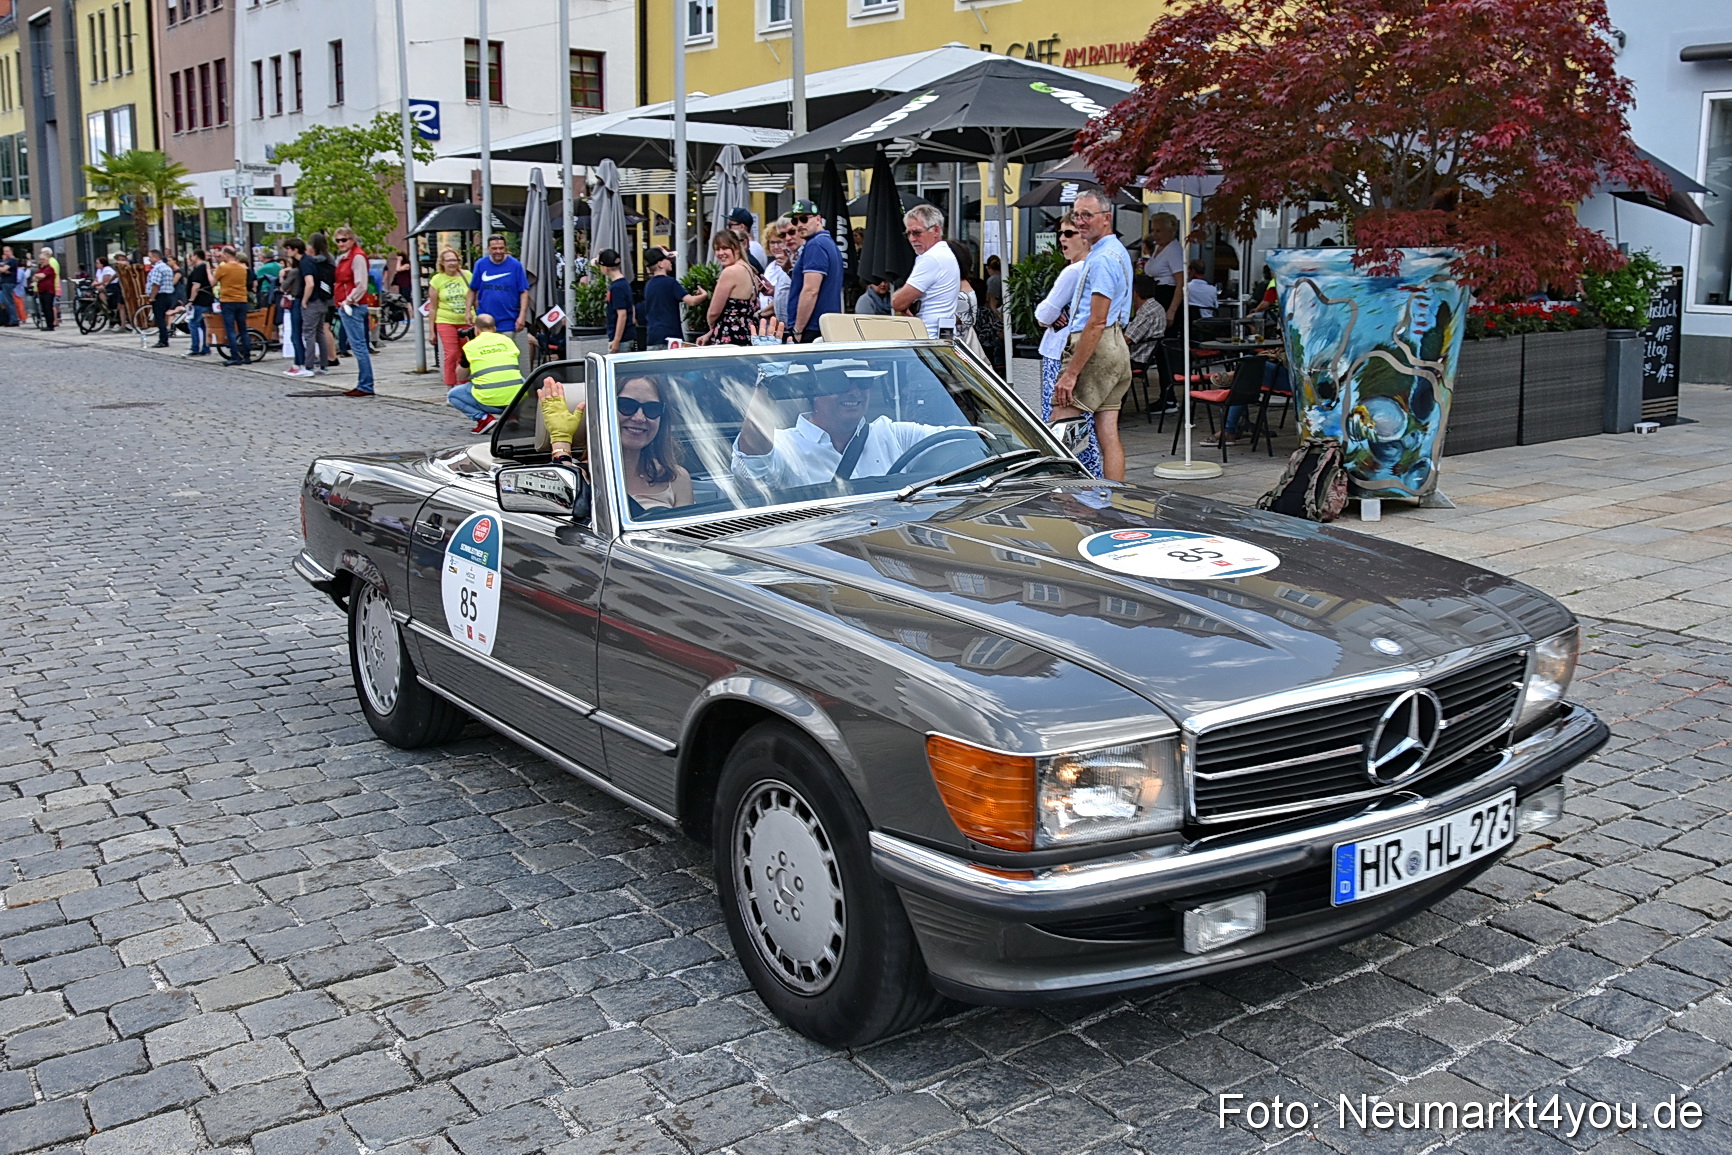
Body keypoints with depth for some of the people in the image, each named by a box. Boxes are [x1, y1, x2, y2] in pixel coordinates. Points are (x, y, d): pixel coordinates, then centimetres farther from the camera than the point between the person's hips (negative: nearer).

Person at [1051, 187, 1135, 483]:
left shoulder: (1102, 259, -14)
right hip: (1117, 346, 10)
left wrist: (1071, 372, -20)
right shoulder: (1118, 252, 19)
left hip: (1095, 348, -10)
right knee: (1109, 435, 7)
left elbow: (1097, 322, -20)